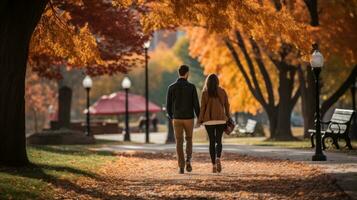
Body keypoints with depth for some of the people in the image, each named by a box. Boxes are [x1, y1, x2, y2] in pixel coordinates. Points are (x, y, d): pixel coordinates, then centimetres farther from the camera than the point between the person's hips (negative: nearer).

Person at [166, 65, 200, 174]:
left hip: (177, 119, 1)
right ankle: (188, 161, 0)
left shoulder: (171, 87, -2)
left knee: (179, 143, 6)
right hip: (189, 119, -1)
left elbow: (168, 105, 2)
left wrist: (171, 117, 22)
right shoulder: (192, 87, -7)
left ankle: (181, 167, -1)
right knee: (188, 140, 19)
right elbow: (196, 104, -8)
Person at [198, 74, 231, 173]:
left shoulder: (205, 92, -3)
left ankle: (214, 165, 4)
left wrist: (200, 120, -1)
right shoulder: (222, 91, 2)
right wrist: (228, 118, 13)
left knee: (212, 141, 8)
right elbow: (226, 105, 3)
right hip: (220, 119, 1)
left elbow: (202, 107, -6)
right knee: (218, 141, 10)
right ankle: (218, 159, -17)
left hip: (209, 120, -1)